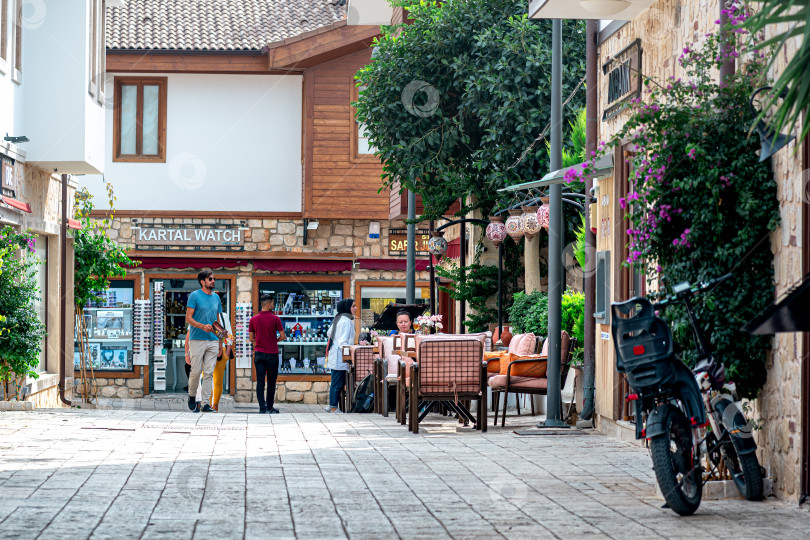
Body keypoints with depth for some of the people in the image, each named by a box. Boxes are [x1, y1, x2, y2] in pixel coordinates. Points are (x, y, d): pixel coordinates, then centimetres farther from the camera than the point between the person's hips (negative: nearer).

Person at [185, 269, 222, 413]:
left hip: (213, 340, 5)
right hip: (197, 340, -5)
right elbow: (188, 318, -6)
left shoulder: (216, 297, 15)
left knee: (209, 373, 0)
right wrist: (203, 326, -22)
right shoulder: (195, 296, -2)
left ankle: (206, 403, 1)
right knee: (196, 371, -4)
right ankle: (192, 396, 20)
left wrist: (220, 341, 15)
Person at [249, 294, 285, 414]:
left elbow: (251, 338, 7)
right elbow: (283, 336, -5)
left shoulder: (253, 319, 2)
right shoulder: (275, 318, -8)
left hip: (259, 353, 2)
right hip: (272, 354, -2)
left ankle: (262, 407, -9)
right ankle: (269, 407, 15)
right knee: (271, 382, 9)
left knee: (260, 382, 1)